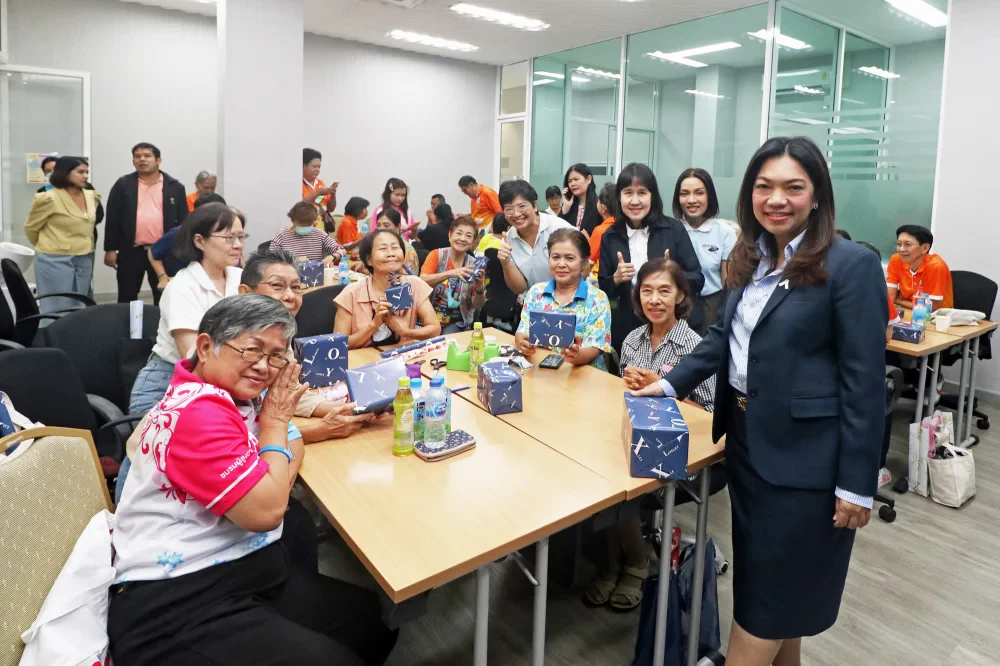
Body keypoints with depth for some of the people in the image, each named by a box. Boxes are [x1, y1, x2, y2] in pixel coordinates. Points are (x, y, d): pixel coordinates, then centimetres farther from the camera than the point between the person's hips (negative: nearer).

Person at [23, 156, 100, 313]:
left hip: (85, 260, 6)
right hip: (56, 260, -6)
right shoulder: (49, 198, -12)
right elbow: (31, 228, 0)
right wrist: (49, 247, 12)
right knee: (58, 310, 0)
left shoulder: (92, 196, 5)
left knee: (79, 310, 12)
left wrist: (83, 247, 16)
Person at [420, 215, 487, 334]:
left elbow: (477, 305, 1)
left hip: (457, 323, 1)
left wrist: (480, 287, -20)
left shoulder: (474, 265, 0)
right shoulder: (436, 255, -2)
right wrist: (450, 273, -31)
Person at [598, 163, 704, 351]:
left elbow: (697, 279, -4)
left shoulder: (673, 229, -5)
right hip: (628, 330, 1)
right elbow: (602, 290, 5)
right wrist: (616, 279, -15)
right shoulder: (610, 236, 0)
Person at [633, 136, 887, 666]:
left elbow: (864, 380, -15)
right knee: (762, 578, 22)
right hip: (747, 438, 7)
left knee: (771, 593, 8)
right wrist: (672, 383, 0)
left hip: (804, 452, -7)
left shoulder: (852, 265, -14)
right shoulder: (751, 259, 7)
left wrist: (857, 483, -15)